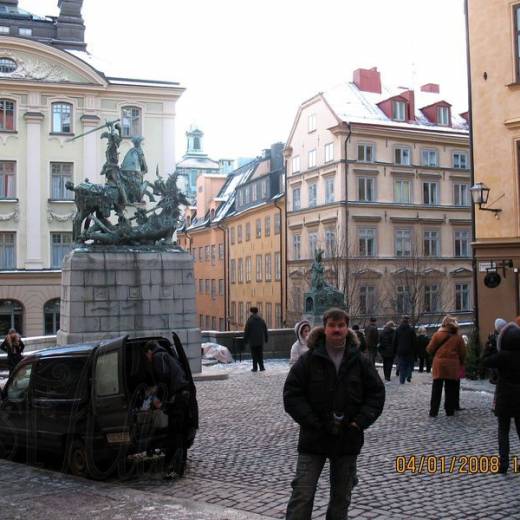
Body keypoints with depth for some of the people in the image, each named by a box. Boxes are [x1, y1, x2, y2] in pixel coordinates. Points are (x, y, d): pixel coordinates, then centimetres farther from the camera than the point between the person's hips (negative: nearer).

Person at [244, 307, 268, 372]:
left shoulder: (249, 321, -9)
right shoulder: (262, 321, 4)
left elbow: (246, 332, -7)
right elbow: (265, 331, 10)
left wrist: (245, 340, 1)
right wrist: (266, 339, 17)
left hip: (252, 341, -3)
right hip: (260, 341, 3)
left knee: (254, 355, 2)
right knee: (260, 354, 9)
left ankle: (255, 367, 2)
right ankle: (261, 367, 6)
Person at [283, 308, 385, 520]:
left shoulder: (360, 361, 1)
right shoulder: (309, 360, -6)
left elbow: (377, 393, 4)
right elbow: (291, 394, -8)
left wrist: (359, 422, -8)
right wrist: (315, 423, -15)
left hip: (348, 439, 3)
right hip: (313, 439, -2)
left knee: (341, 496, 16)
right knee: (302, 495, -6)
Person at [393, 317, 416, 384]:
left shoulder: (398, 329, 4)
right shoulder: (411, 330, -5)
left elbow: (395, 341, 6)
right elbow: (414, 342, -5)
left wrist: (395, 350, 12)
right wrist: (414, 352, 0)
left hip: (400, 351, 2)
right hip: (409, 351, -2)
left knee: (401, 365, 5)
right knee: (409, 364, 13)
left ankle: (402, 380, 2)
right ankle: (408, 376, 0)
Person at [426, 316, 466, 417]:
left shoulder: (437, 335, -5)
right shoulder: (458, 337, -2)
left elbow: (430, 349, -3)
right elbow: (463, 353, 0)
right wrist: (460, 363, 17)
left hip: (439, 364, -1)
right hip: (452, 366, 1)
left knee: (436, 390, 5)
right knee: (450, 389, 11)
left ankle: (433, 411, 3)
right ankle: (450, 410, 13)